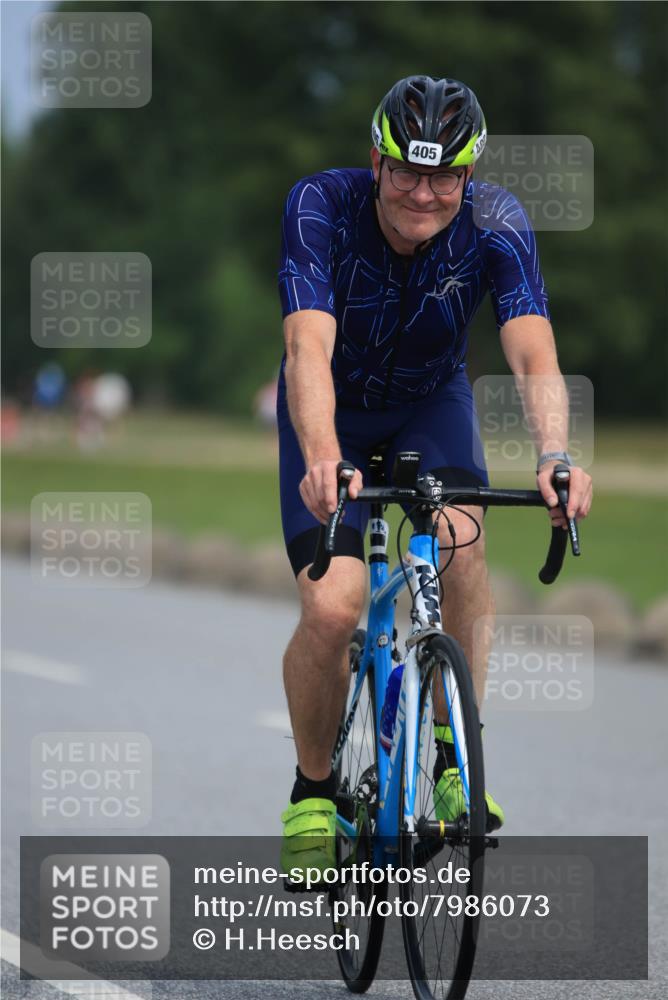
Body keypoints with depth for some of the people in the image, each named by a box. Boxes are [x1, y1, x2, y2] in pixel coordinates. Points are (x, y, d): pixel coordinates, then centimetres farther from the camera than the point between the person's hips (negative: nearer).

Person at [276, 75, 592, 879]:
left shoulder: (495, 225, -26)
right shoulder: (322, 207, -30)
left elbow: (532, 354, -36)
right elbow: (309, 349, -42)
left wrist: (555, 456, -55)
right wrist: (322, 460, -60)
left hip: (431, 400, 1)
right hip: (334, 409, -1)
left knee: (461, 540, -30)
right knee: (332, 609, -18)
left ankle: (454, 758, -14)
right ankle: (313, 789, 8)